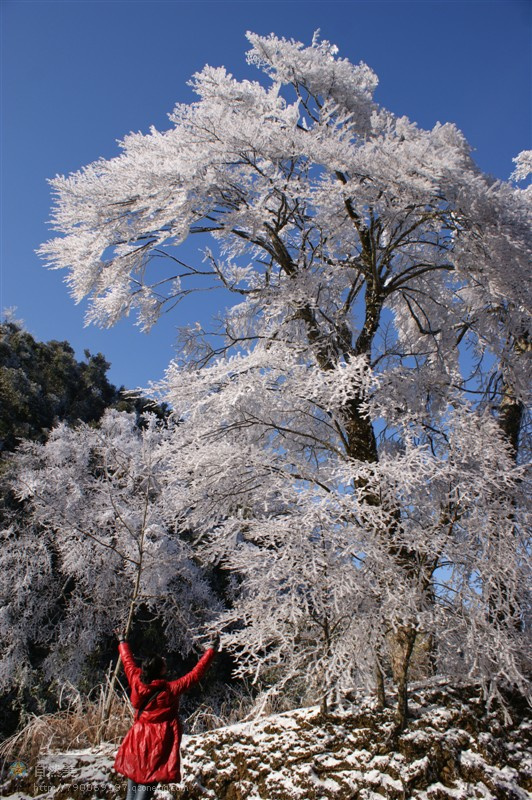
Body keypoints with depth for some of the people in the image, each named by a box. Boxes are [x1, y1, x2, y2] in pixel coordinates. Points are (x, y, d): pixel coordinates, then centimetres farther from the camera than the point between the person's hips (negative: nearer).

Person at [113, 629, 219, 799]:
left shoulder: (136, 682, -7)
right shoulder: (171, 689, -17)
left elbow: (128, 662, 10)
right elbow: (195, 674, -14)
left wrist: (122, 642, 26)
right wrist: (212, 650, -8)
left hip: (137, 741, 5)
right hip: (159, 743, -5)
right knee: (147, 786, 0)